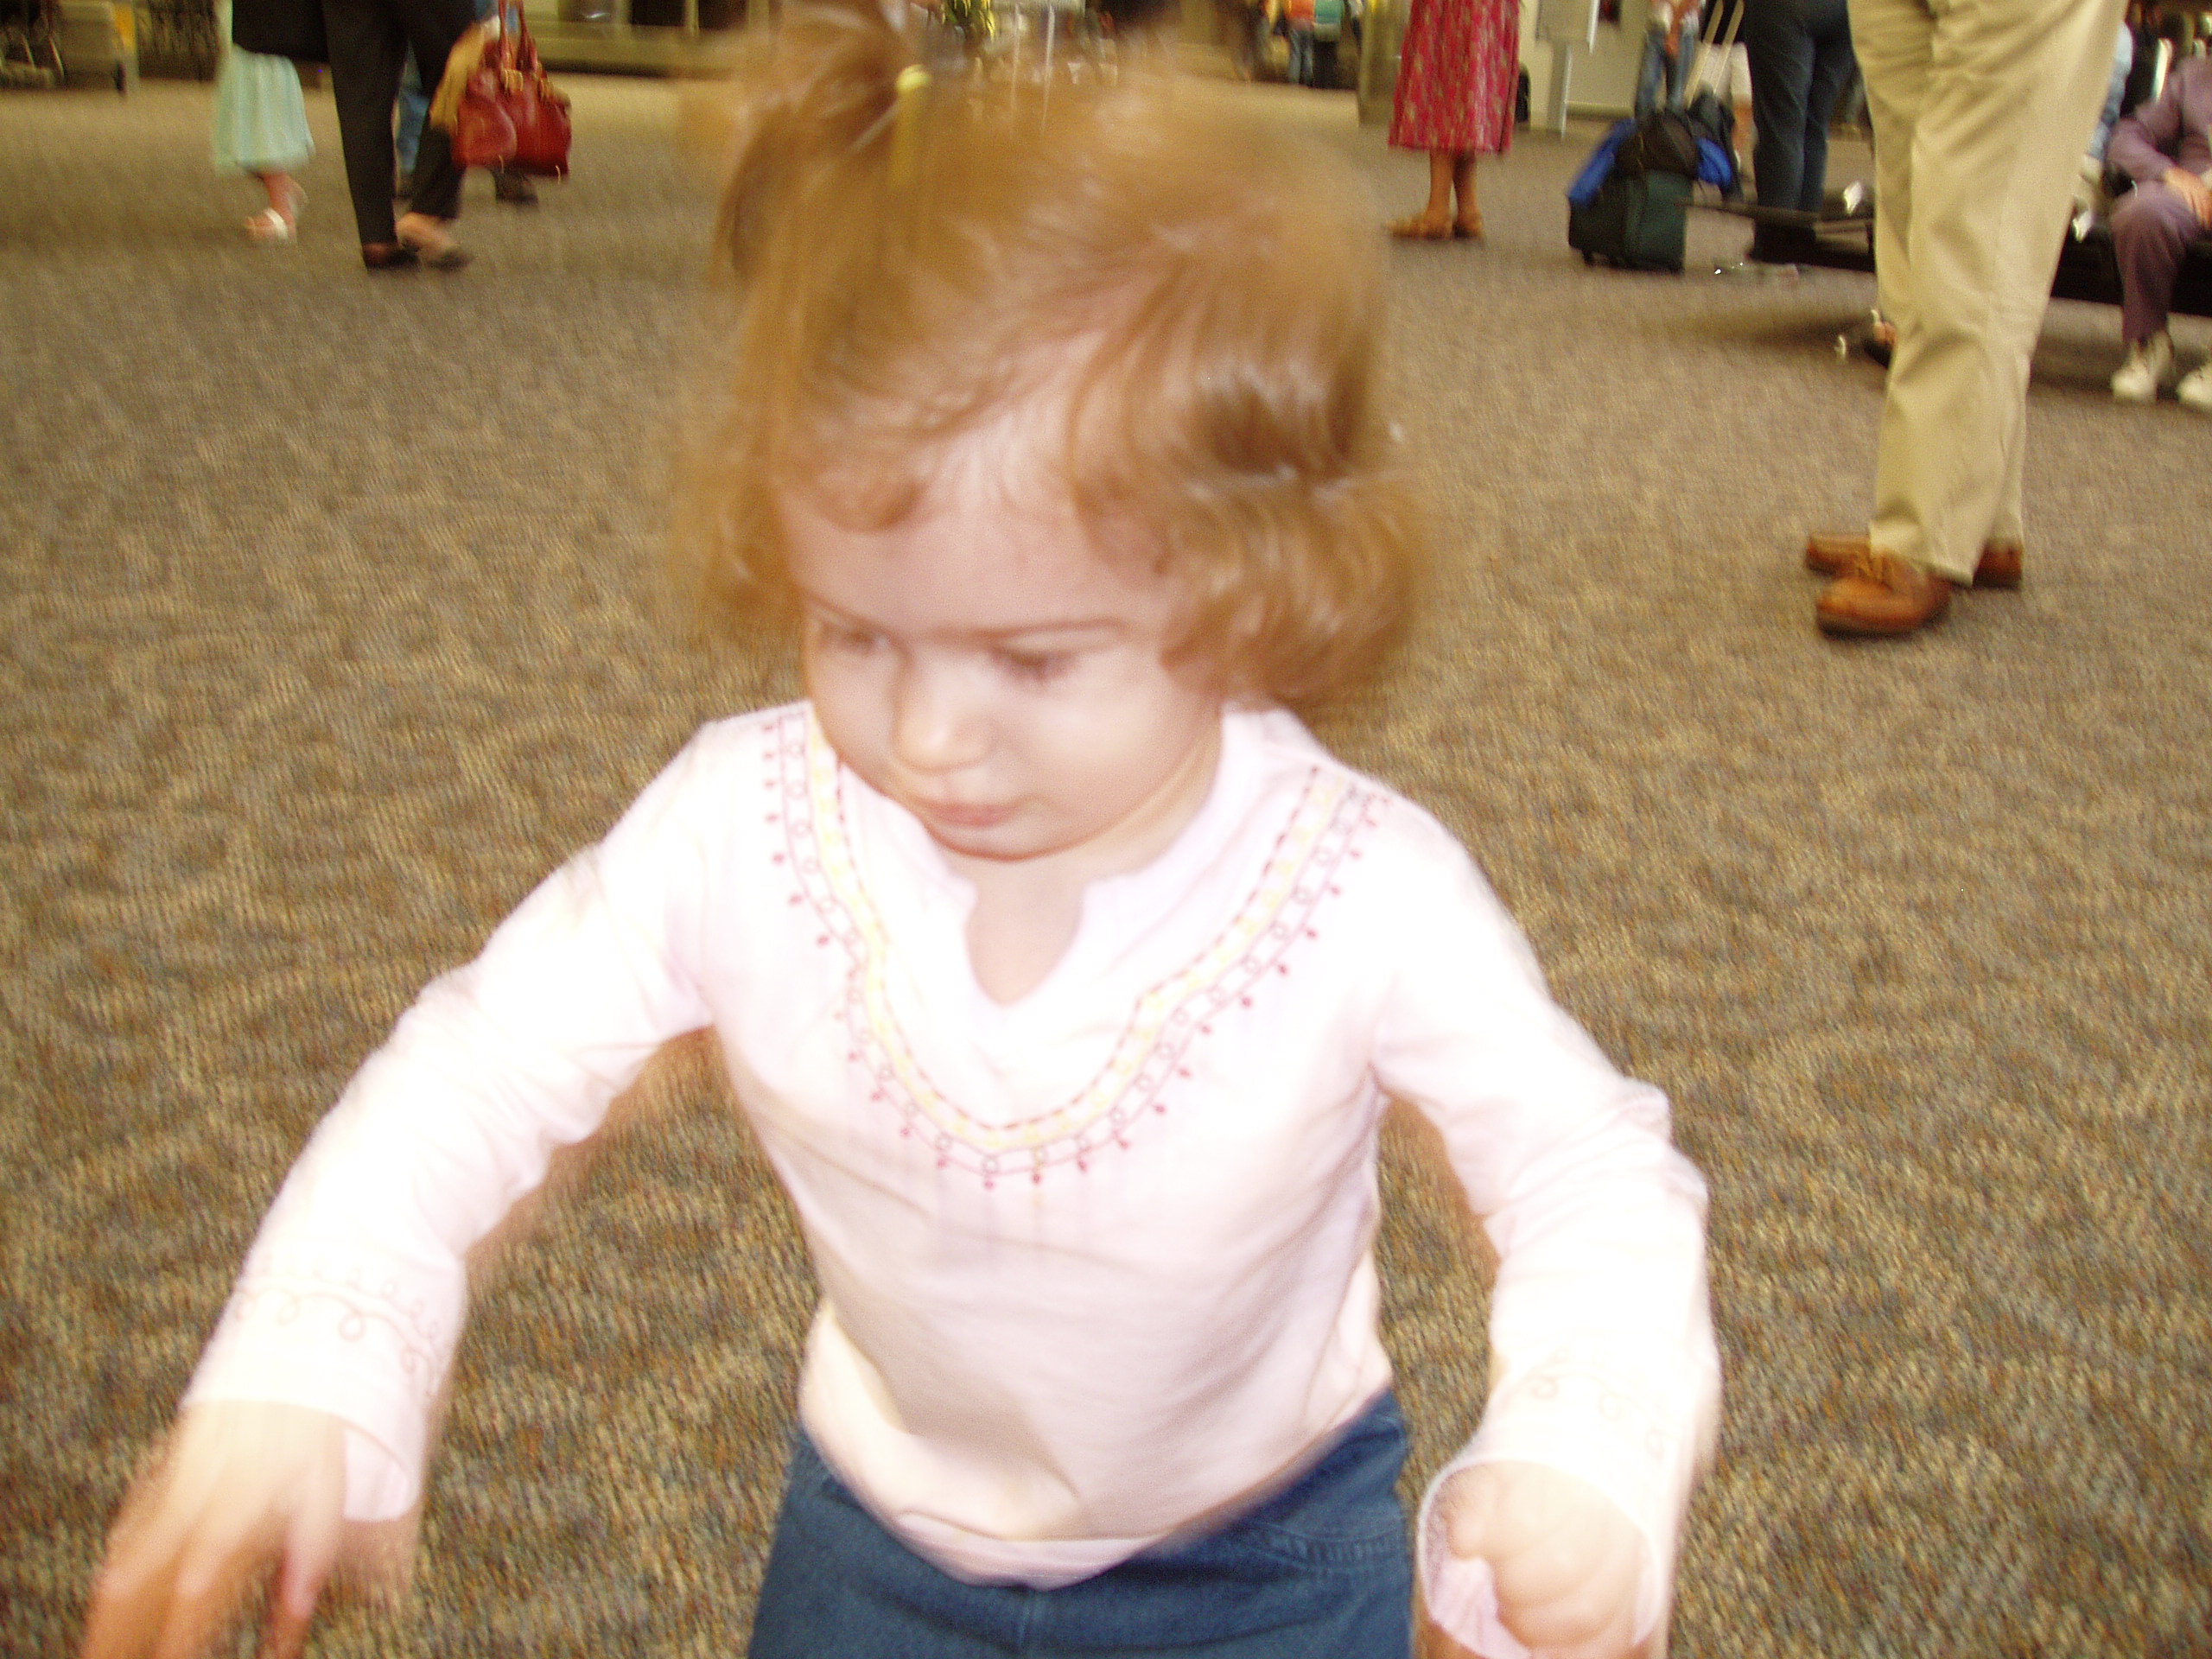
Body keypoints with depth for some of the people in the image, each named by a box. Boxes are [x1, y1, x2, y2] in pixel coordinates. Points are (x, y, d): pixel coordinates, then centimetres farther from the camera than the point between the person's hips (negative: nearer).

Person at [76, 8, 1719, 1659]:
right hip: (887, 1515, 2)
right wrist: (289, 1388, -29)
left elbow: (1591, 1169, -19)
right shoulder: (741, 829, -26)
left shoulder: (1366, 894, -31)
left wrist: (1580, 1460, -36)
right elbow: (477, 1075, -17)